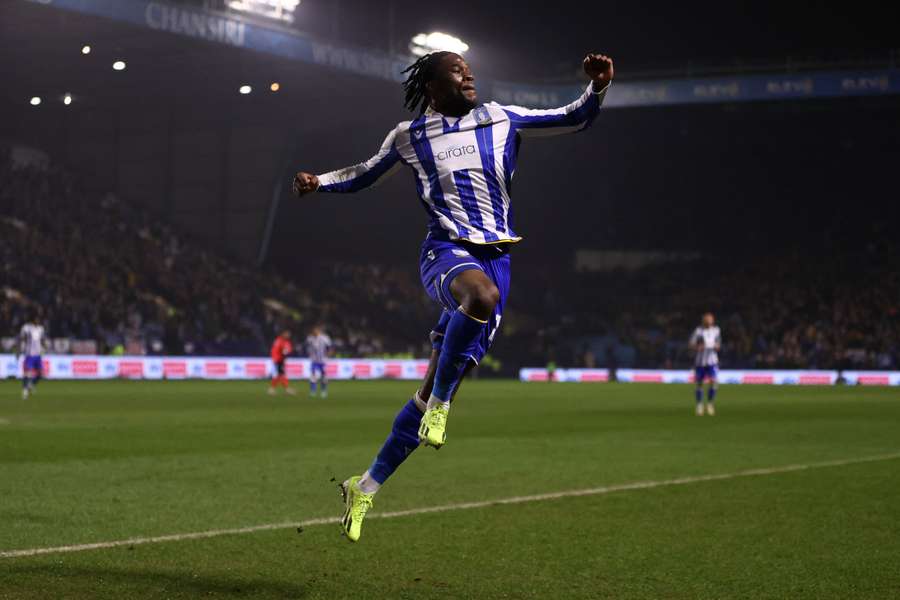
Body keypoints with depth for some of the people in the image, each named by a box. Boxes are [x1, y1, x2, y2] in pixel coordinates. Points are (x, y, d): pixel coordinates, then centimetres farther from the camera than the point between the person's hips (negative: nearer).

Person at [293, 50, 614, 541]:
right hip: (446, 252, -3)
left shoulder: (501, 119, 12)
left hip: (495, 258, 3)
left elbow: (575, 119, 15)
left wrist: (597, 87, -3)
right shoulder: (409, 136, 9)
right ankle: (440, 402, -23)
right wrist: (319, 181, 9)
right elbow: (364, 175, 25)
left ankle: (366, 487, 14)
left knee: (435, 391, 1)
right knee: (483, 294, -43)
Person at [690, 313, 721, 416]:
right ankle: (699, 405, 22)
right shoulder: (698, 331, -6)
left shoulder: (716, 330, 5)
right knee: (699, 384, 5)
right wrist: (698, 347, -24)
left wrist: (717, 346, -6)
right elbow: (692, 345, -4)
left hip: (712, 361, 2)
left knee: (713, 382, -14)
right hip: (700, 361, -2)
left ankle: (710, 403, 5)